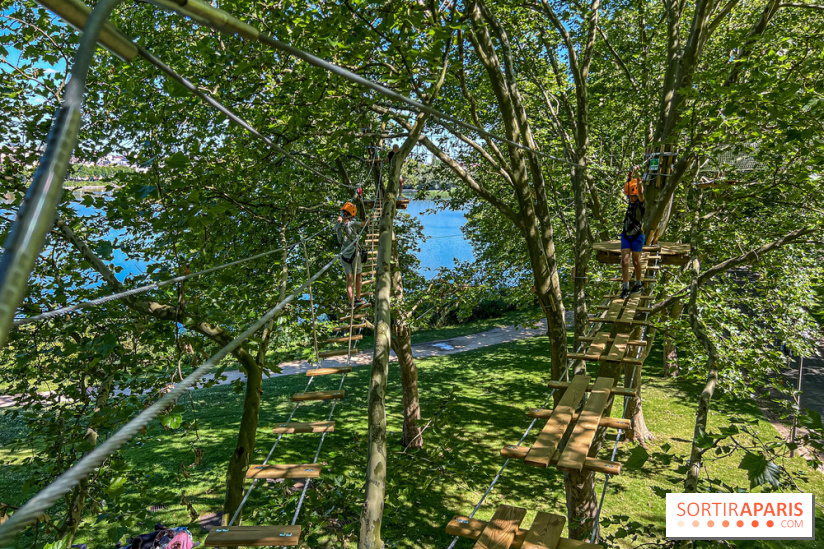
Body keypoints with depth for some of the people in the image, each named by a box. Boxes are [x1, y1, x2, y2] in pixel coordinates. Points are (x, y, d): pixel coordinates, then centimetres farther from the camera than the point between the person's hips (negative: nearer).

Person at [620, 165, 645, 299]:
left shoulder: (641, 204, -9)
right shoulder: (631, 202, 7)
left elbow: (640, 191, -27)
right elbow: (627, 187, 14)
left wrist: (636, 174, -31)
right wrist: (630, 174, 1)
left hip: (637, 236, -4)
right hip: (626, 236, 4)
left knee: (636, 262, 8)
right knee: (624, 261, -5)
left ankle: (638, 285, 26)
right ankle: (625, 289, -4)